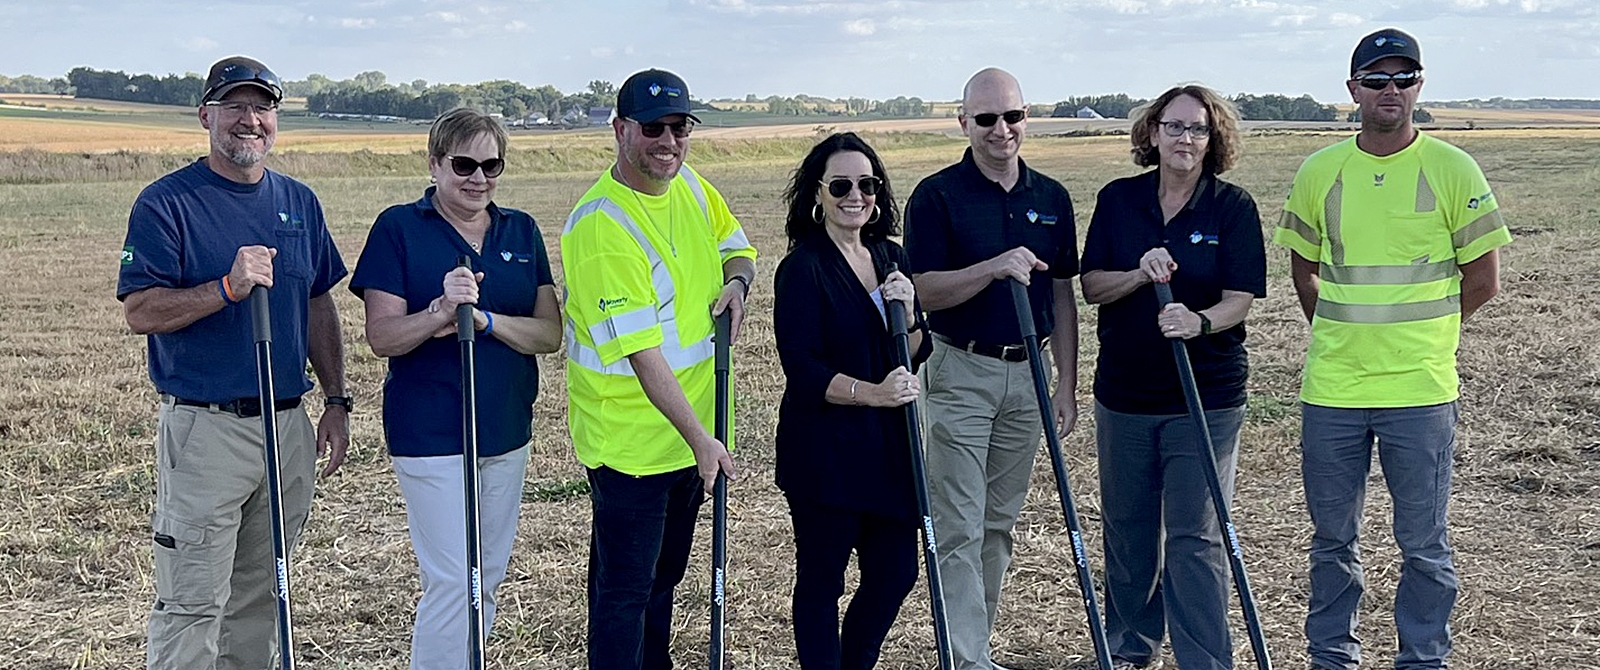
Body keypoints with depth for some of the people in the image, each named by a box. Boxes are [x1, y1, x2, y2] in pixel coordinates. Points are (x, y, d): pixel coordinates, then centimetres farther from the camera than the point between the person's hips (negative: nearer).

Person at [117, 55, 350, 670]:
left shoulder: (299, 202, 12)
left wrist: (336, 402, 12)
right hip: (204, 428, -6)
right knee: (192, 606, -4)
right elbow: (141, 311, -13)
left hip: (287, 426, 6)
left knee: (260, 598, 15)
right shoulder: (166, 202, -6)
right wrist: (228, 288, -25)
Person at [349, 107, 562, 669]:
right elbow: (381, 336, -13)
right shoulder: (399, 228, -7)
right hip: (430, 431, -5)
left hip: (506, 430, 6)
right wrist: (440, 312, -30)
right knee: (453, 580, -7)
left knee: (489, 577, 15)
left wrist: (484, 320, -18)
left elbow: (549, 333, -2)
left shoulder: (521, 232, 6)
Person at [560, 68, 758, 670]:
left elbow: (736, 245, 20)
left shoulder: (690, 185, 2)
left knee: (664, 574, 22)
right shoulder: (600, 225, -23)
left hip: (692, 427, 8)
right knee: (624, 586, 1)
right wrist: (700, 438, -27)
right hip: (629, 435, -8)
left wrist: (736, 281, -4)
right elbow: (641, 350, -26)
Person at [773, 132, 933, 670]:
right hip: (824, 449, -7)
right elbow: (802, 369, -17)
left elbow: (914, 358, 10)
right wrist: (872, 393, -28)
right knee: (821, 579, 5)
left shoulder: (891, 258, 9)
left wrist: (906, 314, -10)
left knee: (896, 571, 13)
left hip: (888, 444, 7)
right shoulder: (801, 269, -11)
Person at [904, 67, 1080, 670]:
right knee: (960, 527, -6)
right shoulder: (936, 196, -7)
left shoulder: (1051, 198, 8)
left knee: (1000, 523, 12)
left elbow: (1062, 297, 10)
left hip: (1026, 375, 5)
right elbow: (928, 291, -13)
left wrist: (1067, 385, 7)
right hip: (960, 373, -5)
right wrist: (995, 267, -27)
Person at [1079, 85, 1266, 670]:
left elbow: (1240, 298, -8)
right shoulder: (1118, 200, 3)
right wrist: (1141, 275, -19)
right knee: (1127, 527, 14)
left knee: (1195, 536, -4)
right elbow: (1091, 287, 0)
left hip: (1206, 395, -3)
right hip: (1124, 391, 3)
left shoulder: (1233, 207, -4)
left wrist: (1199, 322, -28)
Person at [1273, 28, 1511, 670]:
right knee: (1332, 538, 13)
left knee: (1423, 545, 5)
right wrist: (1343, 335, 9)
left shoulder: (1454, 171, -3)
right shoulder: (1319, 172, 5)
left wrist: (1416, 331, 3)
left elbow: (1483, 280, 2)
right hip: (1331, 389, 3)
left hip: (1420, 392, -2)